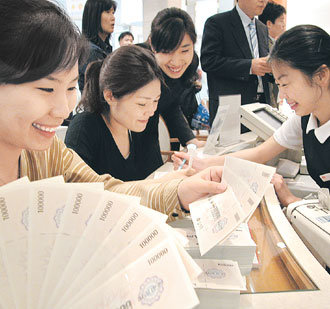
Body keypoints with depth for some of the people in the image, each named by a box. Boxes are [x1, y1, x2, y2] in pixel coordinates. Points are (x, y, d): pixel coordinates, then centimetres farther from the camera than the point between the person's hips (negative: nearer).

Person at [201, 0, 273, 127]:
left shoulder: (262, 28, 18)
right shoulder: (217, 22, -4)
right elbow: (208, 62, -14)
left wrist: (270, 66, -1)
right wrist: (250, 66, -19)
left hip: (262, 102, 6)